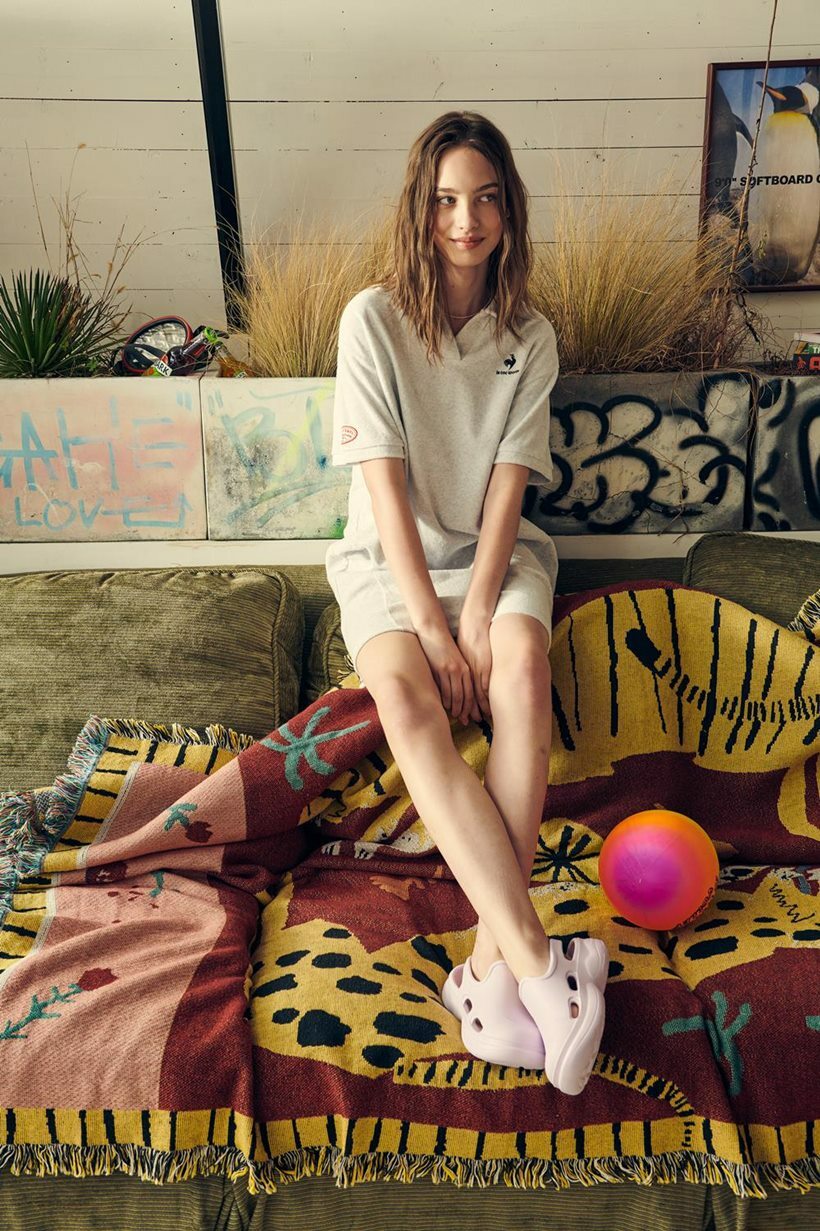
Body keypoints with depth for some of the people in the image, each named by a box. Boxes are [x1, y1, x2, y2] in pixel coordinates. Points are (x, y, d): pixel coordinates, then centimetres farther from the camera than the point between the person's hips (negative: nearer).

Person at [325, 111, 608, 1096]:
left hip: (494, 557, 2)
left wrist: (479, 614, -19)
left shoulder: (530, 337, 4)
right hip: (388, 562, -1)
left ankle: (494, 957, -30)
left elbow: (507, 487, -4)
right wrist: (432, 629, -19)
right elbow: (385, 486, -12)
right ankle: (541, 964, -33)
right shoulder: (373, 320, -4)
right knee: (407, 705, -33)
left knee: (523, 671, -33)